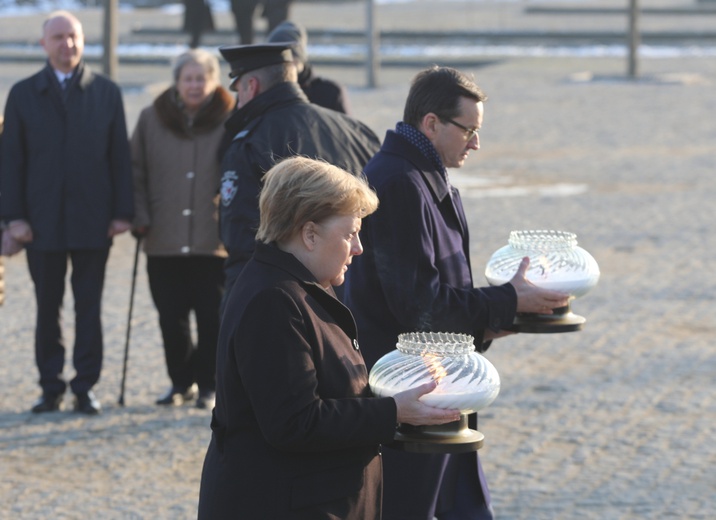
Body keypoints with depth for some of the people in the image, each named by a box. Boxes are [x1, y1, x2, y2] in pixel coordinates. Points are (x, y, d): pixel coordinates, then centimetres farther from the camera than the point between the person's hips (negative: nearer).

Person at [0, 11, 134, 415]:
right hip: (43, 222, 0)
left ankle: (86, 387, 7)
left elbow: (120, 155, 5)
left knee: (89, 306, 3)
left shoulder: (106, 93, 7)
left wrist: (123, 212, -3)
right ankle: (51, 388, 11)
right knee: (48, 308, 5)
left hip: (93, 221, 0)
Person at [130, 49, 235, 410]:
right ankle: (180, 382, 22)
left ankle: (209, 386, 12)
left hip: (214, 240, -2)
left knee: (212, 318, 0)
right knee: (171, 317, 7)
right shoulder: (151, 119, 7)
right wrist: (140, 217, 2)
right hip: (163, 240, 2)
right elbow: (137, 173, 11)